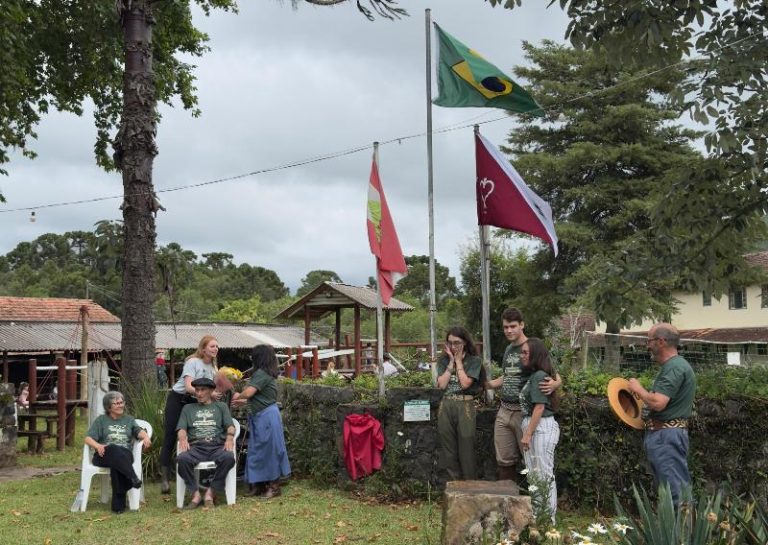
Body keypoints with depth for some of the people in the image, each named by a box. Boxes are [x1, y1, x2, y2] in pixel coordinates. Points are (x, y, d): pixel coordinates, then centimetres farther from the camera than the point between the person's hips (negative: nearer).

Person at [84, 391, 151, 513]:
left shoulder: (129, 419, 26)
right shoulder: (101, 420, 19)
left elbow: (139, 431, 8)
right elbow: (88, 438, 7)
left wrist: (145, 437, -18)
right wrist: (98, 446, -16)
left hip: (125, 454, 1)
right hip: (105, 454, -1)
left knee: (116, 465, -37)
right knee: (114, 449, -38)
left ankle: (118, 504, -40)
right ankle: (133, 478, -53)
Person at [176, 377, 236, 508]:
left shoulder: (221, 406, 24)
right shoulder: (188, 408, 27)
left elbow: (230, 426, 11)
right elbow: (181, 428, 14)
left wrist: (229, 437, -12)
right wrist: (183, 439, -10)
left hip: (217, 446, -1)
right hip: (196, 447, 1)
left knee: (229, 457, -35)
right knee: (182, 459, -34)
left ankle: (211, 492, -20)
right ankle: (195, 493, -19)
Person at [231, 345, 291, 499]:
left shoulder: (261, 374, -15)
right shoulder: (267, 373, 15)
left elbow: (248, 393, -22)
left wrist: (238, 396, -2)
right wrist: (243, 402, 25)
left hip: (266, 417, -10)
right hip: (261, 417, 10)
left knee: (268, 450, -2)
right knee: (260, 451, 12)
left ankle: (274, 486, 6)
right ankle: (261, 484, 19)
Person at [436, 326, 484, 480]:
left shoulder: (474, 360, 0)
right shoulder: (444, 360, 9)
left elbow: (465, 383, -11)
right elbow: (441, 384, -3)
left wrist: (458, 361, -5)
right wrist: (451, 362, -3)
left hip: (465, 405, -3)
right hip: (446, 405, 4)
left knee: (466, 450, -2)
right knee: (449, 450, 7)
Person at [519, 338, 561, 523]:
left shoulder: (539, 376, -13)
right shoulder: (533, 376, 15)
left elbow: (539, 407, -17)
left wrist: (527, 434, -17)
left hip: (541, 428, -10)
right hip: (534, 426, 10)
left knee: (544, 474, -3)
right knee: (533, 474, 14)